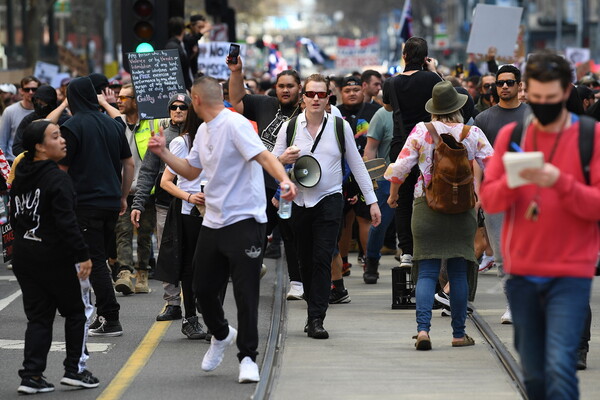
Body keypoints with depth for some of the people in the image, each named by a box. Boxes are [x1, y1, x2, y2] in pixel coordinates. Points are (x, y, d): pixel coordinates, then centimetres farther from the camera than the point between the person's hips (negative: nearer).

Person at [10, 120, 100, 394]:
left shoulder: (20, 179, 8)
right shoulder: (57, 179, -17)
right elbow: (66, 223, -21)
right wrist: (83, 255, -17)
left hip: (24, 256, 7)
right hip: (55, 258, -7)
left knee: (38, 317, 11)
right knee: (77, 310, 10)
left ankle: (31, 375, 4)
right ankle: (75, 369, 10)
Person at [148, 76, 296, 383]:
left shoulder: (235, 124, -13)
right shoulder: (203, 132, 14)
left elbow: (263, 156, -24)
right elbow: (190, 171, 24)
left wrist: (283, 179, -41)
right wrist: (163, 153, 11)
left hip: (244, 220, -8)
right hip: (213, 222, 8)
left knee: (245, 292, -6)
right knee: (203, 288, 12)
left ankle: (247, 357, 3)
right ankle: (221, 335, 38)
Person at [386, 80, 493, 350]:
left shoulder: (421, 131, -3)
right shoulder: (472, 134, -2)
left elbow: (400, 167, -3)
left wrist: (393, 194, 13)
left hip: (427, 206, -1)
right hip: (463, 207, 1)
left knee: (427, 272, 1)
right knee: (458, 272, 8)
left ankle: (423, 328, -15)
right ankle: (459, 334, 12)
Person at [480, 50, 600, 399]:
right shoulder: (511, 135, 8)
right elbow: (488, 199, 3)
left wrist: (560, 182, -23)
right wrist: (511, 182, -19)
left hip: (570, 275, -4)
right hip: (521, 273, 4)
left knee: (560, 367, -16)